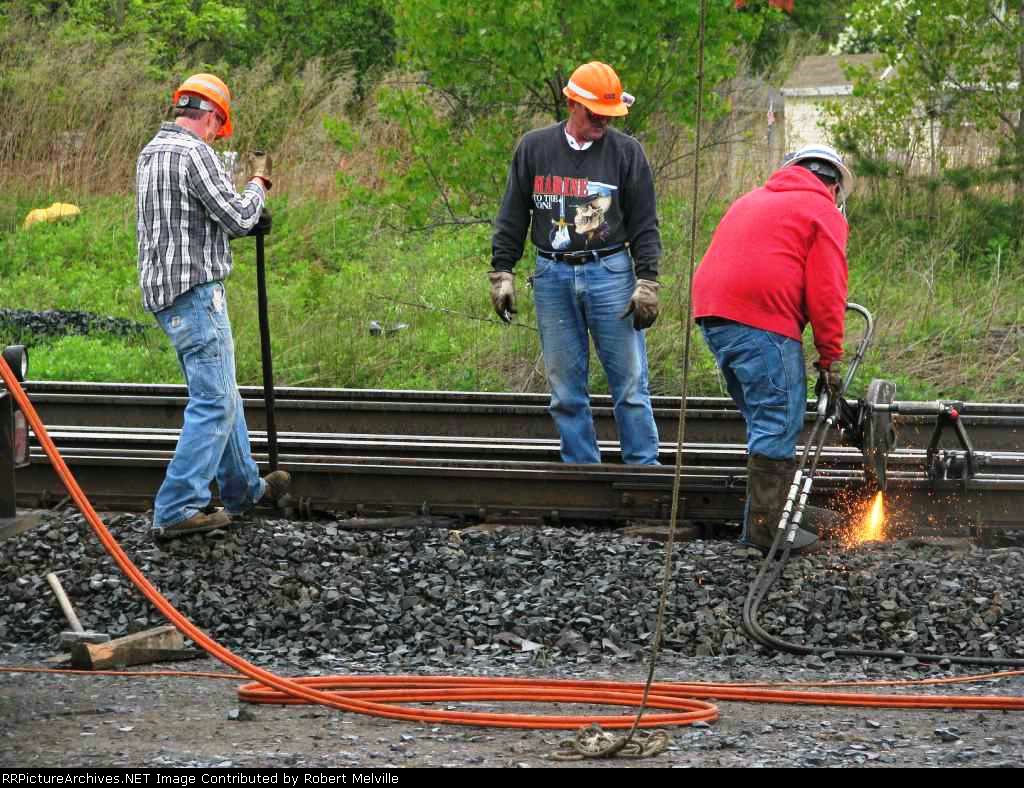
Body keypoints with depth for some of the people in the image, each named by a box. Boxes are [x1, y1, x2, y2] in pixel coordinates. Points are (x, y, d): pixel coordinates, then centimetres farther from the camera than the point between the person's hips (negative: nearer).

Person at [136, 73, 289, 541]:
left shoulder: (151, 153, 16)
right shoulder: (194, 153, -16)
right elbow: (237, 217, -15)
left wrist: (250, 220, 18)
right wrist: (259, 181, 3)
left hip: (163, 291, 10)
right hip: (194, 291, -10)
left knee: (219, 395, 20)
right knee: (214, 402, -9)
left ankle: (244, 490, 30)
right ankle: (176, 510, -13)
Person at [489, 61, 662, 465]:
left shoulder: (627, 152, 2)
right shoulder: (534, 148, 5)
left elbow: (644, 227, 3)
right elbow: (511, 219, 11)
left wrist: (646, 284, -4)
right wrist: (502, 274, 5)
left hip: (610, 275, -2)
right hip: (552, 278, 2)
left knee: (630, 383, -3)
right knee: (566, 388, 4)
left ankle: (644, 468, 2)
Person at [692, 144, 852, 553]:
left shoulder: (752, 200, 28)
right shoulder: (824, 214, 4)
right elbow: (826, 293, -4)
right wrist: (829, 359, 1)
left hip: (712, 313, 8)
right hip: (762, 320, -8)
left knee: (768, 421, 18)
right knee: (778, 424, -4)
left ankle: (786, 507, 26)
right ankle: (765, 525, -5)